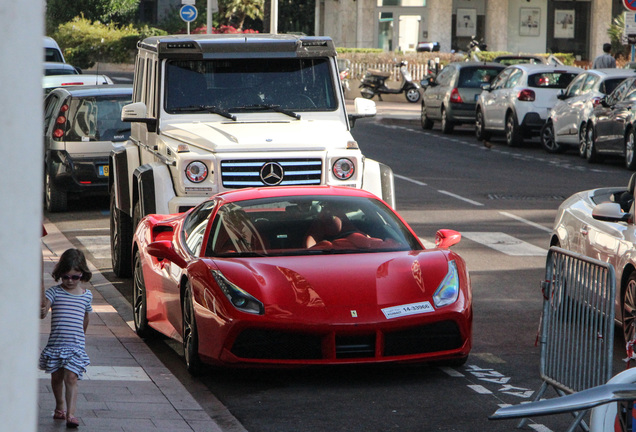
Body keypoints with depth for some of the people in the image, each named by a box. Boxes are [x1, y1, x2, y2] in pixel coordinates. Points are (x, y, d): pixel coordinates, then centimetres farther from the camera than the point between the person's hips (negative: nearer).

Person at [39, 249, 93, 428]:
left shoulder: (86, 295, 4)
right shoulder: (54, 292, -3)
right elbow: (44, 305, -19)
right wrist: (42, 312, -42)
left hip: (76, 345, -1)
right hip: (55, 344, 1)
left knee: (71, 378, -12)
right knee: (56, 378, 14)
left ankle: (70, 414, -16)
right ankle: (59, 406, 36)